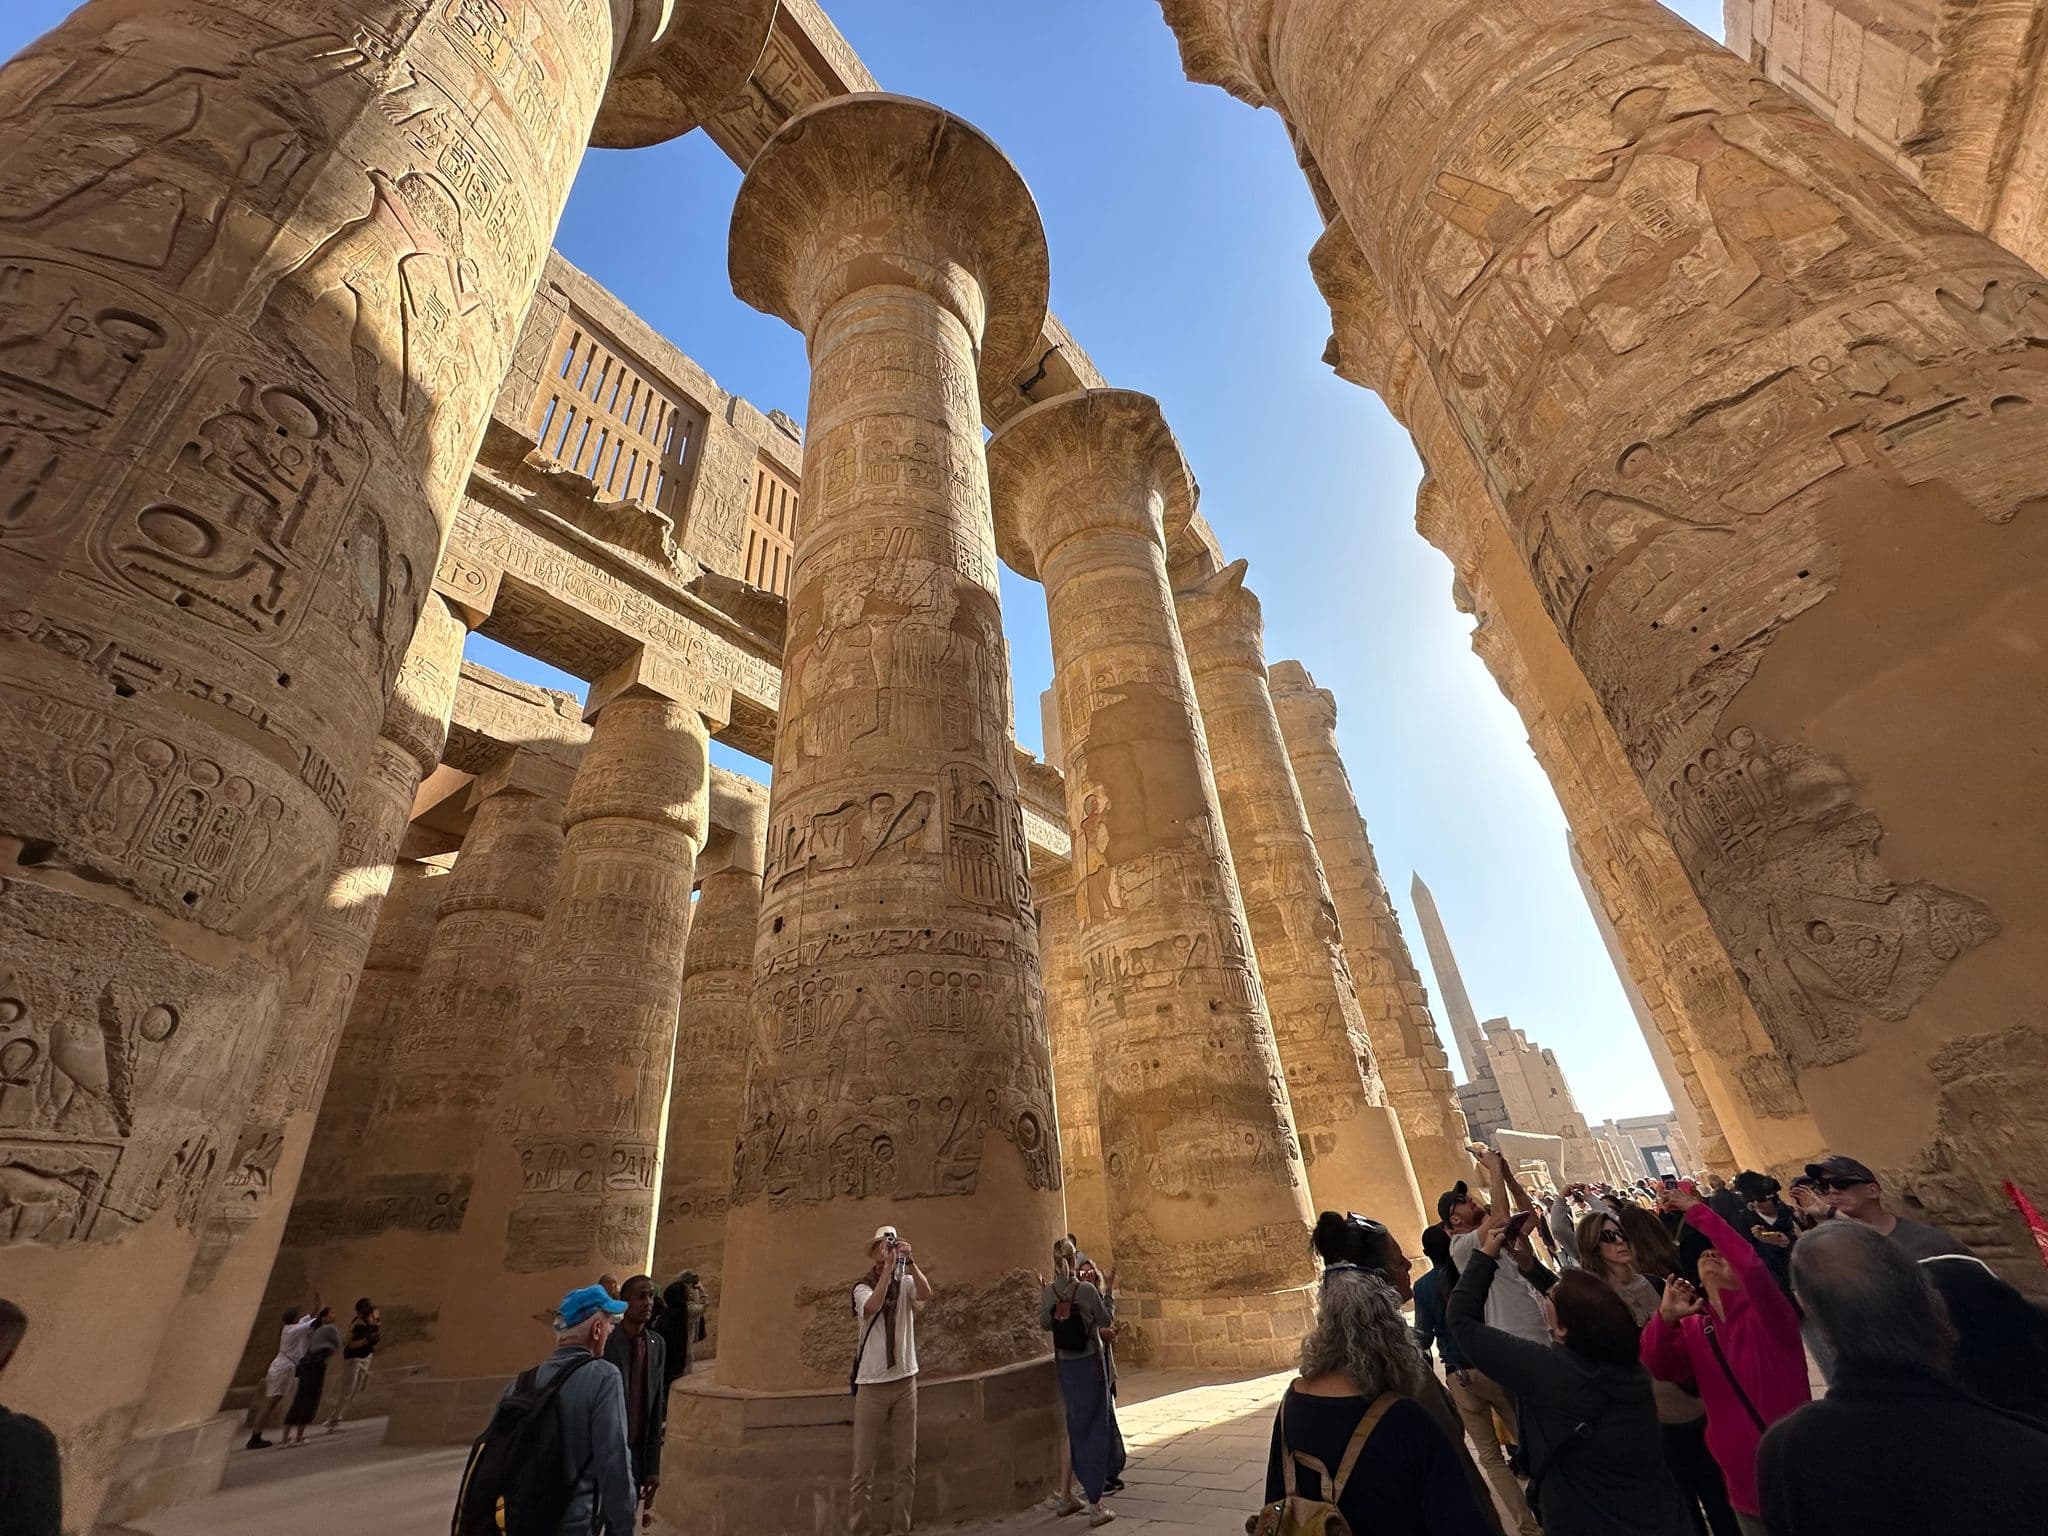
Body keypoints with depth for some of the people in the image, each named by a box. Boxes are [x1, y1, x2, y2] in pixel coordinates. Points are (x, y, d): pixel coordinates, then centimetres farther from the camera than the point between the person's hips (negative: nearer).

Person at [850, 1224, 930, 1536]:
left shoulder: (906, 1282, 1)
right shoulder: (862, 1287, -4)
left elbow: (927, 1294, -20)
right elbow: (872, 1307, -26)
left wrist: (909, 1261, -30)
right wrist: (888, 1267, -30)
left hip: (905, 1380, 3)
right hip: (872, 1384, -2)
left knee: (907, 1465, 9)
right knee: (863, 1468, 1)